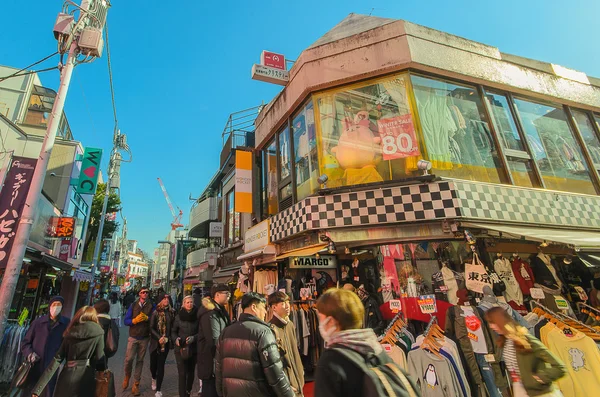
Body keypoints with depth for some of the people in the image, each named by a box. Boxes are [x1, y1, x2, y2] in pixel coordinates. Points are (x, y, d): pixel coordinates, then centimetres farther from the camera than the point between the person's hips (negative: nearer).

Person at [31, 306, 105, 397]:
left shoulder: (70, 333, 9)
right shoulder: (98, 333, -3)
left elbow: (57, 359, 3)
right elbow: (99, 359, -6)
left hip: (66, 379, 4)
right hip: (84, 380, -4)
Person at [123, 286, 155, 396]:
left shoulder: (151, 306, -4)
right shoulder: (133, 305, -1)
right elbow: (126, 321, -4)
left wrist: (147, 318, -22)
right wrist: (135, 320, -21)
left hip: (145, 338, 0)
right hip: (133, 337, 0)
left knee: (140, 360, 8)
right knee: (129, 358, -3)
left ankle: (136, 384, 21)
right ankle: (127, 376, 28)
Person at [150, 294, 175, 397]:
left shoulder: (171, 312, 1)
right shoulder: (155, 313, -3)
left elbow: (172, 327, 5)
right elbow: (151, 328, -6)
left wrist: (166, 338, -6)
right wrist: (159, 338, -17)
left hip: (166, 343, 0)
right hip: (155, 342, 0)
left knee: (161, 365, 1)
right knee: (153, 364, 8)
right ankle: (154, 378, 42)